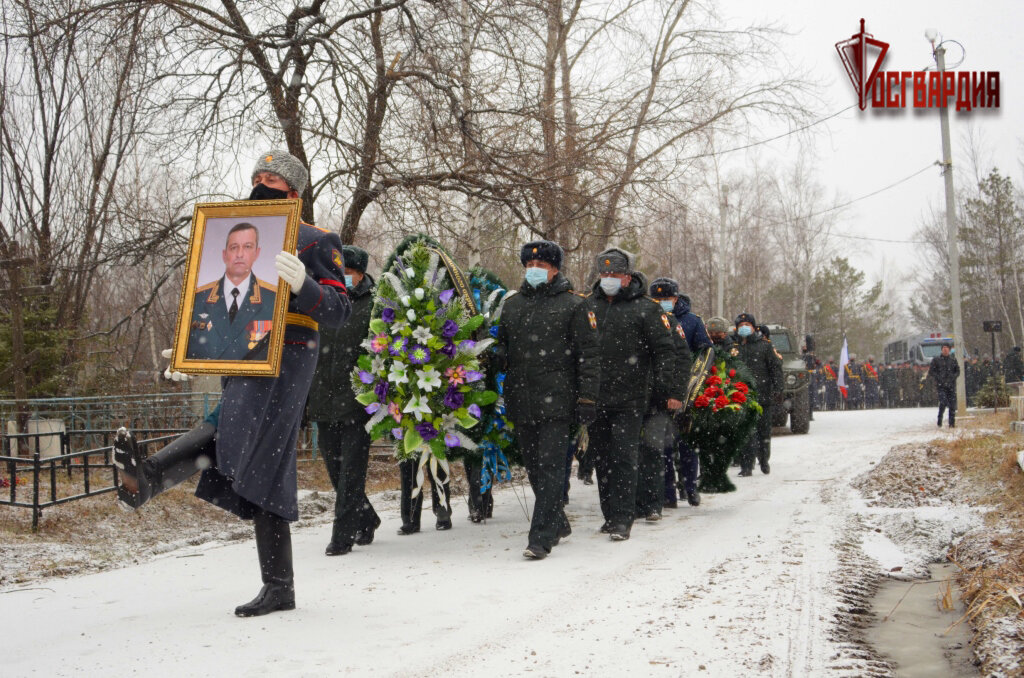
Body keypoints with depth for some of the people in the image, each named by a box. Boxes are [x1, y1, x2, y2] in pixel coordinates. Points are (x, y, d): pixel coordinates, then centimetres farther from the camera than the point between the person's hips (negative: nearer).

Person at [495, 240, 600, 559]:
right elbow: (499, 344, 26)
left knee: (550, 467, -10)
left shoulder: (574, 305, 1)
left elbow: (588, 356, -2)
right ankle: (558, 524, 31)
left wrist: (587, 398, -8)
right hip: (521, 401, 6)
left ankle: (541, 538, -11)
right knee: (533, 467, 13)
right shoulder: (511, 303, 15)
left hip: (556, 400, -6)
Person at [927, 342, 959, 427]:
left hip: (951, 385, 3)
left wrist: (952, 377, -5)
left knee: (952, 404, -1)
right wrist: (939, 378, -10)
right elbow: (931, 372, 4)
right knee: (943, 402, -18)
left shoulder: (953, 360, 12)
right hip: (941, 385, -3)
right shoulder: (936, 359, 5)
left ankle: (952, 423, 7)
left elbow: (957, 371, 14)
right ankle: (939, 422, -4)